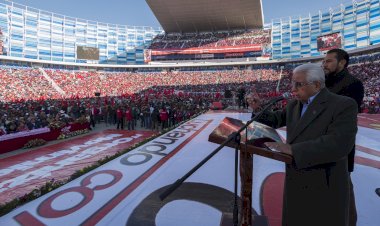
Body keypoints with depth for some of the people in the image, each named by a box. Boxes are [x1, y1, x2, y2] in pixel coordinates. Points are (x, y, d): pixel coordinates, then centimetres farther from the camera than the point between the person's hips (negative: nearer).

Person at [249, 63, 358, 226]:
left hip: (323, 187, -7)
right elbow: (275, 119, 19)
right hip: (294, 183, 7)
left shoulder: (344, 105, -15)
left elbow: (339, 143, -28)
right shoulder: (294, 104, 6)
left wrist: (291, 149, -32)